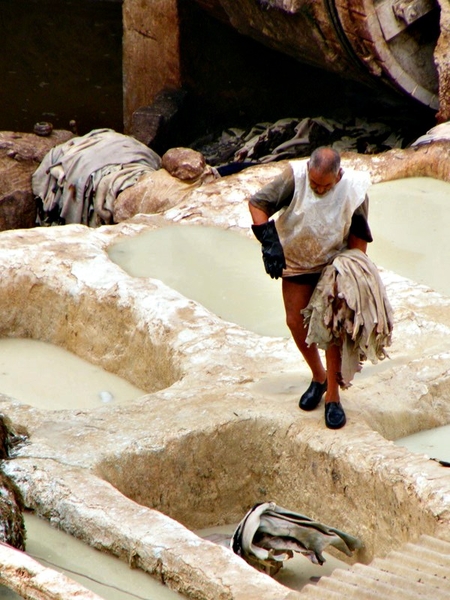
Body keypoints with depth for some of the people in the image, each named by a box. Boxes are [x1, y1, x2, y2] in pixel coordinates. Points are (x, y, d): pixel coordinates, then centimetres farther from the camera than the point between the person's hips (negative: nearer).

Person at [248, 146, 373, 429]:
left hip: (334, 264, -1)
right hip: (296, 261, 1)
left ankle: (333, 396, 4)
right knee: (296, 322, 5)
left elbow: (358, 236, -9)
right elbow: (257, 204, -20)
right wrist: (270, 243, -30)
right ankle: (318, 377, 30)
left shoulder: (354, 189, -23)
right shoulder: (295, 177, -27)